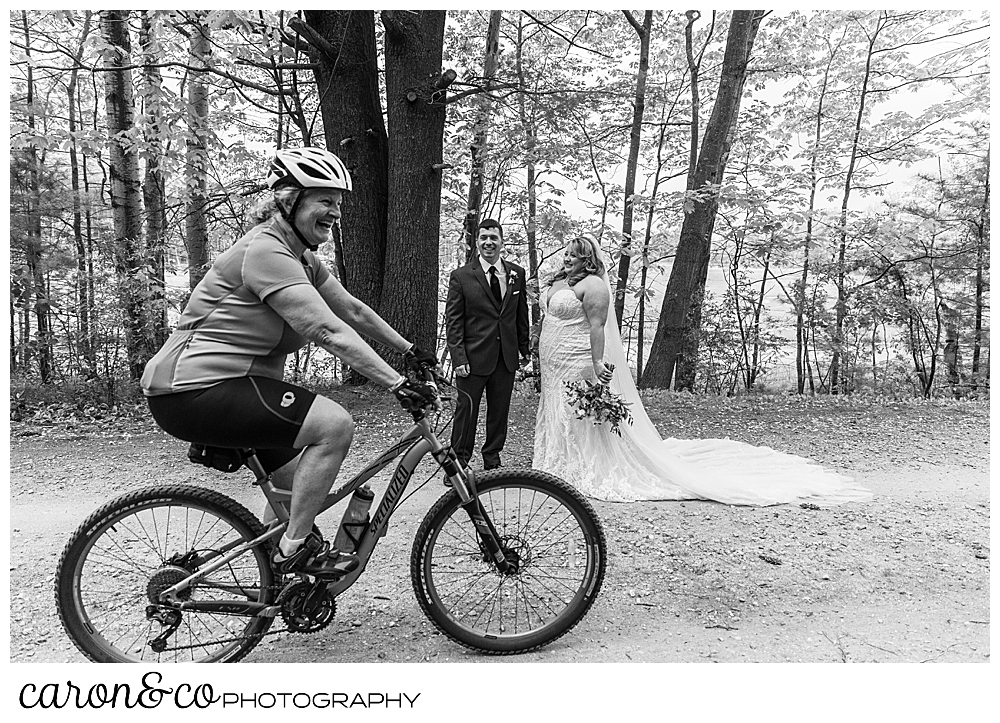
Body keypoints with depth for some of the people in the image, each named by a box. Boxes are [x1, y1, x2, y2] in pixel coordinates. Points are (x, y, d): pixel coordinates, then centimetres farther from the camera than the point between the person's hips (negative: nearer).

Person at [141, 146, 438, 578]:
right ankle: (295, 548, -7)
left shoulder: (302, 256, 12)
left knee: (300, 483, 19)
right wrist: (396, 384, -28)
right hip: (194, 391, -11)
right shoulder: (266, 251, -20)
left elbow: (352, 311, 18)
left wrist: (409, 350, 18)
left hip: (224, 385, 11)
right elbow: (328, 331, -28)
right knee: (334, 424, -22)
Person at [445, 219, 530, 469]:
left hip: (507, 356, 3)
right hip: (474, 356, -3)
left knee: (500, 411, 13)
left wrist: (523, 349, 10)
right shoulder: (461, 276, -5)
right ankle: (459, 462, 18)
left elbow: (522, 315, 12)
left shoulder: (517, 273, 6)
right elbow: (453, 321, -5)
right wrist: (459, 358, -12)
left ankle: (492, 458, 29)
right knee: (466, 410, 4)